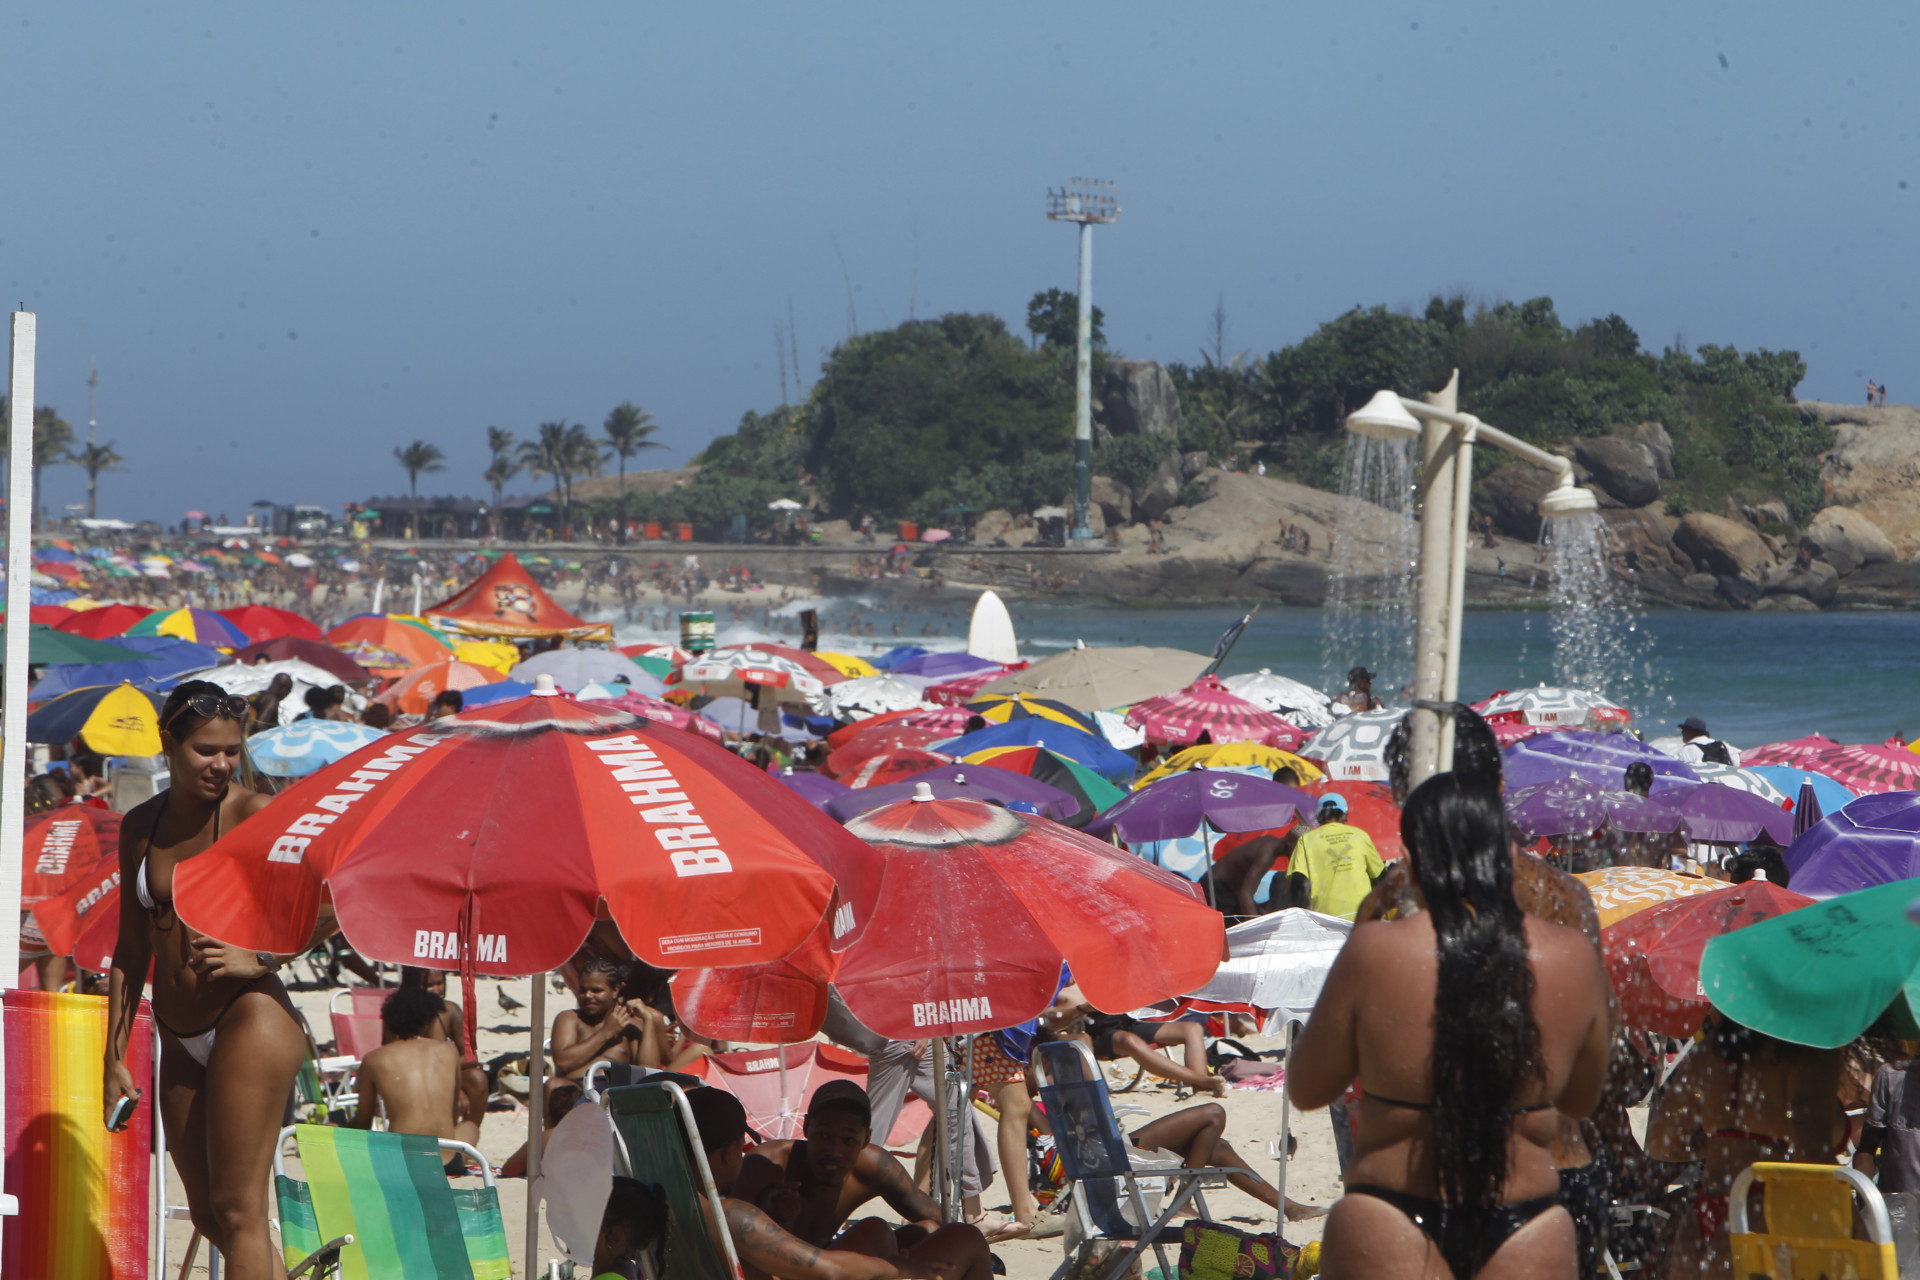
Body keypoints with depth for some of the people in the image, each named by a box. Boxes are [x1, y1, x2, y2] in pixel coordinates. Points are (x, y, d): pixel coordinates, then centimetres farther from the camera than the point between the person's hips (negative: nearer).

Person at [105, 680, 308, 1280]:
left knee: (237, 1208, -8)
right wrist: (114, 1056, 15)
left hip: (249, 1019, -7)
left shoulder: (254, 814, -7)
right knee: (208, 1216, 10)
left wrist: (259, 959, -21)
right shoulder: (140, 826, 11)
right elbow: (131, 950, 17)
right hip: (181, 1043, 7)